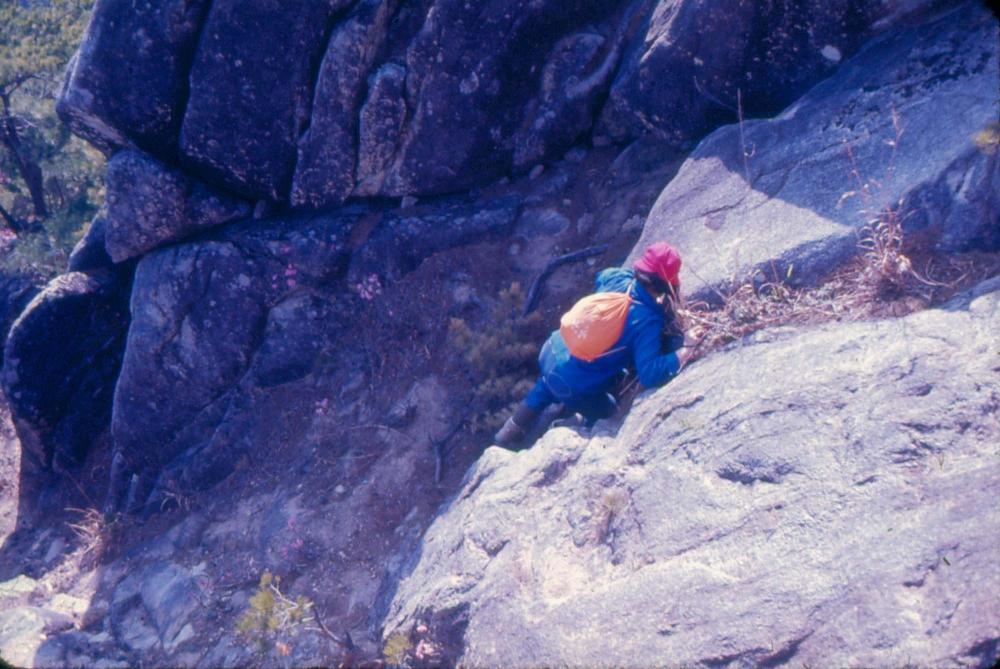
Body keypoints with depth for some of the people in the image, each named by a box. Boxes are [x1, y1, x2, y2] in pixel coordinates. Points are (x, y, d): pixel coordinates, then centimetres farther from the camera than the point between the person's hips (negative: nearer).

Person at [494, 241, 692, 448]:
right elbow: (649, 374, -30)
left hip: (551, 353, 6)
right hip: (571, 387, -6)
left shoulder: (615, 277, -7)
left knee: (548, 386, 39)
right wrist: (679, 357, -19)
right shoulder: (647, 321, -25)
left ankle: (510, 435, 49)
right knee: (607, 413, 23)